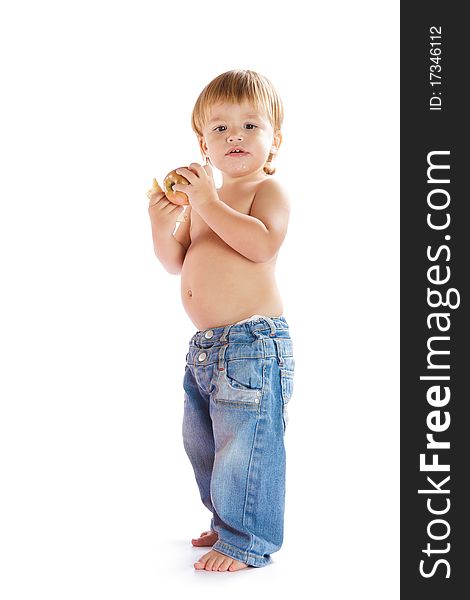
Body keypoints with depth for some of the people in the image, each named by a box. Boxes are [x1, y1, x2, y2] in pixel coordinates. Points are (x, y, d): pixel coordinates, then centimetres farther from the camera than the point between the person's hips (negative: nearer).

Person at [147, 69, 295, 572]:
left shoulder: (268, 190, -5)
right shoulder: (203, 198, 17)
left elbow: (262, 243, -24)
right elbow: (176, 262, 16)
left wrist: (208, 202, -24)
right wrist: (162, 225, -4)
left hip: (252, 342, -9)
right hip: (205, 344, 9)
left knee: (246, 445, -6)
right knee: (202, 443, 19)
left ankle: (246, 542, 10)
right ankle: (227, 523, 36)